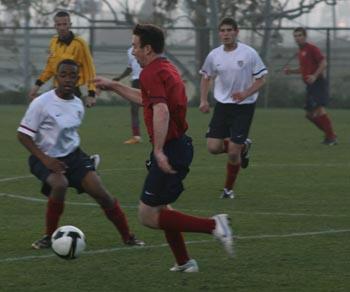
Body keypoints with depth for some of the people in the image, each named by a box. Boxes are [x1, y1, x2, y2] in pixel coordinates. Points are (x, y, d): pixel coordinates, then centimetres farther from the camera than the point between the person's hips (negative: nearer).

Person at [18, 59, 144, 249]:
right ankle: (49, 237, -14)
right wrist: (45, 159, -22)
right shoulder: (41, 103, -17)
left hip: (72, 155, 5)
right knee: (60, 184, -34)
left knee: (100, 191, -11)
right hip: (46, 158, -5)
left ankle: (127, 236, 5)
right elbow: (23, 135, -15)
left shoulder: (78, 104, 2)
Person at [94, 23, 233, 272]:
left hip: (171, 149, -10)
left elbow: (161, 110, -31)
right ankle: (184, 262, 24)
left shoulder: (152, 73, -15)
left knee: (148, 216, -5)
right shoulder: (167, 68, 16)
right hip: (181, 144, 10)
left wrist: (159, 151, -33)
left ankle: (213, 226, -12)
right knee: (160, 207, 23)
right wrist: (113, 86, 38)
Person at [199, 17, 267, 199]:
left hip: (244, 106, -4)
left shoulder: (249, 53, -11)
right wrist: (204, 100, 1)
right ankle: (243, 147, 25)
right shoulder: (214, 56, 0)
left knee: (233, 152, -7)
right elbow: (206, 77, 15)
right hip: (222, 104, 4)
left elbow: (261, 79, -5)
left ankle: (228, 189, 14)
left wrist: (246, 93, -21)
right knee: (213, 147, -6)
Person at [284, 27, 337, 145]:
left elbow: (323, 63, -15)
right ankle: (329, 135, 16)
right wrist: (290, 71, 15)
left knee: (319, 109, -20)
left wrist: (315, 76, -26)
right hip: (310, 86, 9)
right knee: (310, 114, 7)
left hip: (318, 83, -9)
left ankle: (332, 137, -16)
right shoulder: (300, 52, 19)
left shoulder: (312, 48, -7)